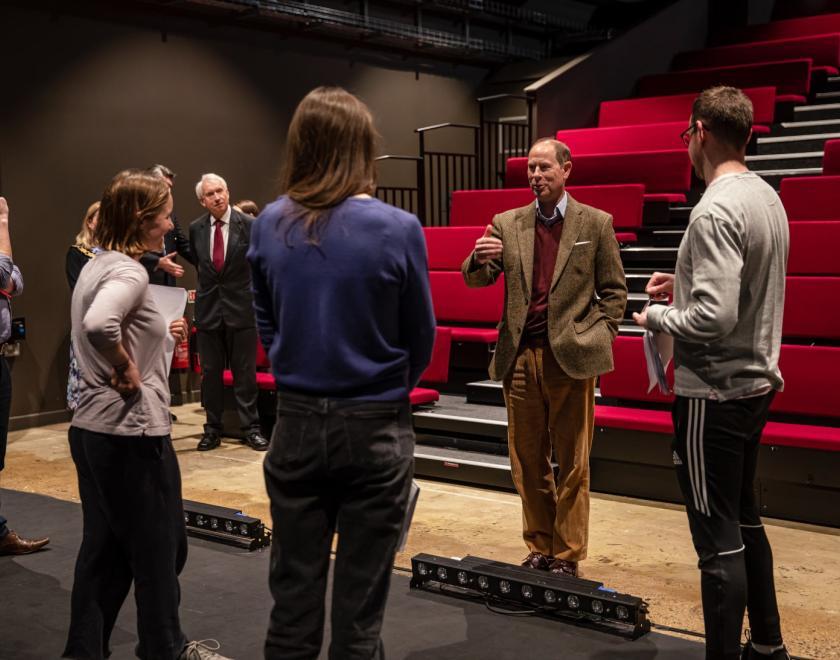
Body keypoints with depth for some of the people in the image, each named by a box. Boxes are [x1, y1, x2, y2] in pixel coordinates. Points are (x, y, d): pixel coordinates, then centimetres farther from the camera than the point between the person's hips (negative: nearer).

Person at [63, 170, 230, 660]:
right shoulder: (129, 272, -18)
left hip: (93, 428, 9)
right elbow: (99, 326, -38)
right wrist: (126, 370, -22)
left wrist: (160, 337, 14)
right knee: (160, 546, 9)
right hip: (132, 432, -9)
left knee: (104, 548, 16)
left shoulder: (97, 267, 11)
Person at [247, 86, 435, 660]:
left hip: (296, 424, 3)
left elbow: (265, 323, 7)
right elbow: (421, 338, -3)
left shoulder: (270, 225, -3)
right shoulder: (397, 229, -14)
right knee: (359, 607, 9)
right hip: (375, 430, -3)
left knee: (293, 597, 14)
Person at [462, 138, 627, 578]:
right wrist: (480, 258, -16)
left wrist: (598, 336, -5)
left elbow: (614, 289, 6)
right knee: (528, 463, 9)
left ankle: (567, 556, 12)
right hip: (521, 357, 3)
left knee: (572, 464, 3)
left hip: (570, 357, -3)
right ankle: (539, 549, 21)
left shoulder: (596, 223, 4)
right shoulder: (507, 224, 10)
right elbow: (475, 280, 6)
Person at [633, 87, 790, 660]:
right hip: (756, 382, 10)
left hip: (714, 393, -10)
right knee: (745, 519, 21)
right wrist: (685, 284, 12)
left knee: (719, 537, -1)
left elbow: (714, 318, -27)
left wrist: (656, 318, -10)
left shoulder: (716, 210, -21)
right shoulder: (767, 197, 8)